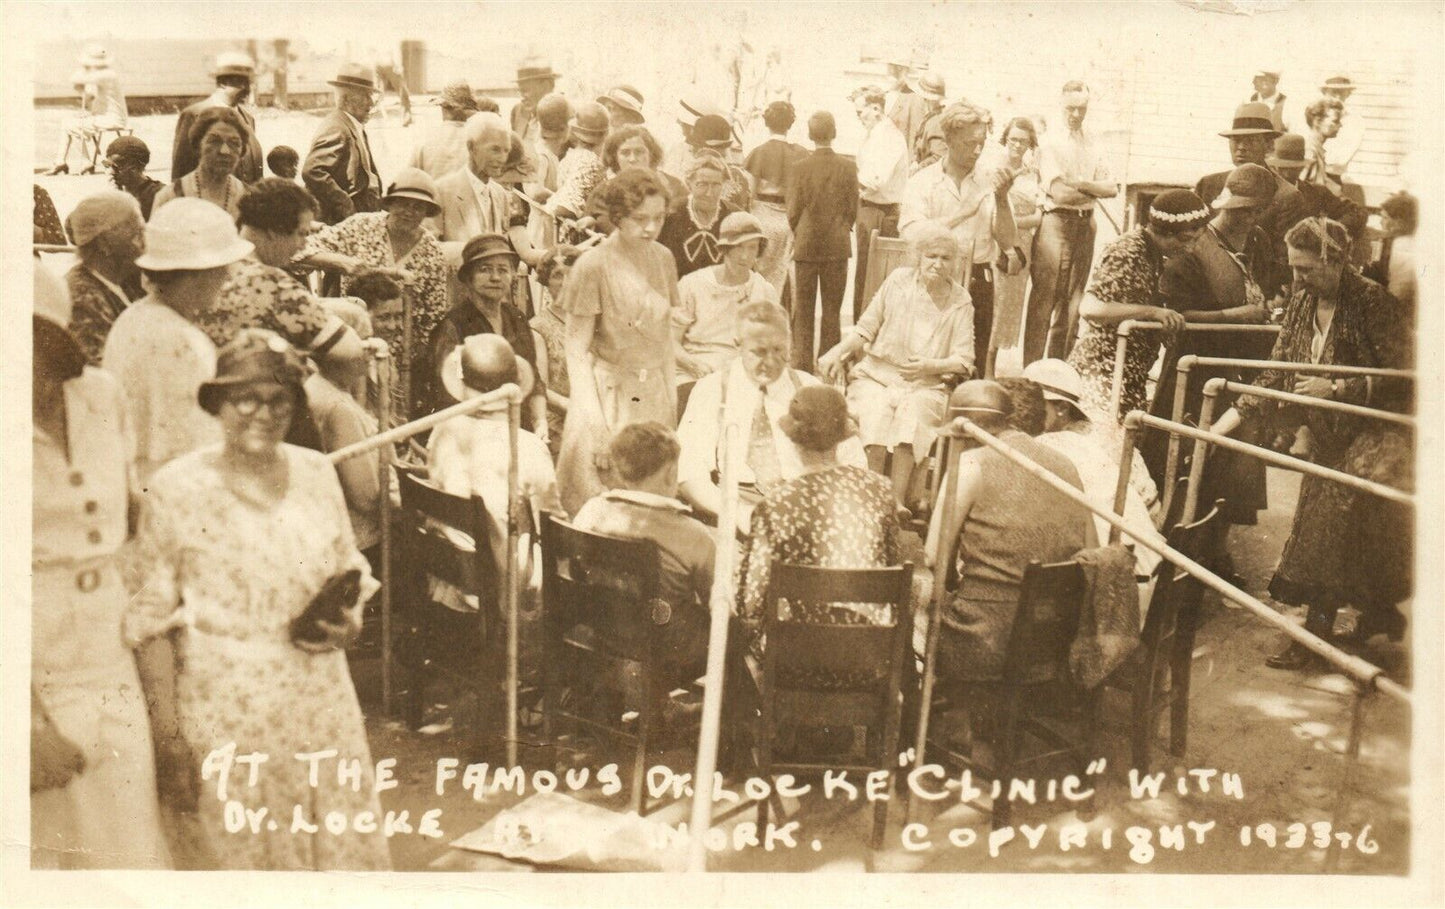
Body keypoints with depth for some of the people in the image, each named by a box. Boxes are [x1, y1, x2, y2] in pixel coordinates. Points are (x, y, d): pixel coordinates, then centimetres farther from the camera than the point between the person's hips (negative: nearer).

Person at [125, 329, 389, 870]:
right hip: (227, 726, -4)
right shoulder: (176, 490, -7)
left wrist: (348, 626, -4)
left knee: (350, 853, 8)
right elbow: (152, 623, -6)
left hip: (326, 715, 4)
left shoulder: (316, 473, 5)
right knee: (246, 863, 6)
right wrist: (170, 742, -10)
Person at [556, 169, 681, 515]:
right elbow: (577, 349, -11)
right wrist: (590, 413, -17)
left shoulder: (663, 259, 4)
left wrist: (671, 396, 12)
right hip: (610, 392, -5)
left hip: (655, 394, 5)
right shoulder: (593, 265, -12)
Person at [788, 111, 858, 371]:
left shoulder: (800, 167, -8)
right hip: (837, 246, 1)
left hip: (806, 245, -1)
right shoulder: (848, 167, -6)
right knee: (832, 308, 8)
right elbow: (853, 209, -1)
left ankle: (802, 364, 6)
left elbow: (793, 211, -4)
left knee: (803, 309, 7)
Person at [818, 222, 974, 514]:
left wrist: (930, 366, -18)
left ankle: (898, 498, -31)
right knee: (875, 412, -30)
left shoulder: (960, 301, 5)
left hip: (926, 385, 0)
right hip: (877, 374, 1)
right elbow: (866, 328, 8)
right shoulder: (898, 281, 6)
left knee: (913, 412, -32)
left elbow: (963, 361, 1)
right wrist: (836, 353, -8)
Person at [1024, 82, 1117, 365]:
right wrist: (1095, 191, 0)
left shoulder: (1093, 144, 13)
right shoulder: (1050, 142, -2)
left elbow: (1112, 188, 5)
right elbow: (1059, 193, -12)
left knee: (1072, 301, 8)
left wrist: (1080, 185, -11)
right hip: (1057, 222, -5)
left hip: (1085, 224, 5)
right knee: (1044, 297, -9)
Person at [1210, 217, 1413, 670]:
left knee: (1336, 524, -12)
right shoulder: (1302, 302, 2)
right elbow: (1277, 374, 3)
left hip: (1372, 436, -7)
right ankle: (1378, 616, 27)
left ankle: (1315, 633, -4)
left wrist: (1337, 388, -23)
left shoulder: (1373, 302, -17)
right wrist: (1231, 419, -6)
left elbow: (1402, 377, -17)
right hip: (1327, 438, 7)